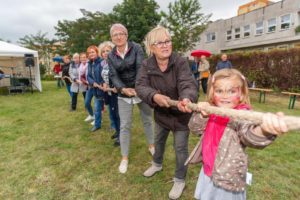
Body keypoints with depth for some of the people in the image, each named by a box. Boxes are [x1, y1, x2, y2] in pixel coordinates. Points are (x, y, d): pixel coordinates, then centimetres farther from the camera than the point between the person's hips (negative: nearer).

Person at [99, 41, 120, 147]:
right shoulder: (103, 63, 9)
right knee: (112, 114, 17)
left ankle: (120, 135, 11)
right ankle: (117, 131, 35)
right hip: (108, 92, 8)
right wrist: (104, 84, 0)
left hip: (117, 92, -8)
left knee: (118, 114, -2)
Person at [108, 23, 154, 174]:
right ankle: (124, 157, 22)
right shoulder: (111, 56, 0)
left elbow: (141, 68, -22)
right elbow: (113, 75, -9)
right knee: (124, 126, 5)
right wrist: (123, 89, -29)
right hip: (123, 95, 2)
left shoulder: (136, 48, -9)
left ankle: (151, 145, 40)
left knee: (147, 120, 15)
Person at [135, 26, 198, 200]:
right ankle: (157, 164, 56)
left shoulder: (181, 62, -23)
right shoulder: (147, 65, -12)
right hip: (161, 112, 5)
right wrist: (155, 96, -42)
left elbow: (188, 84, -36)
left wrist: (187, 99, -59)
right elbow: (140, 86, -22)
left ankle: (180, 180, 32)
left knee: (180, 147, 7)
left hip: (180, 113, -4)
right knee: (159, 140, 26)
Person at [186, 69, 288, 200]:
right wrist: (202, 115, -22)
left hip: (229, 177, -5)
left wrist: (264, 130, -65)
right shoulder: (212, 111, -4)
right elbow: (195, 129, -3)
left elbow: (250, 135, -41)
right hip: (208, 171, 6)